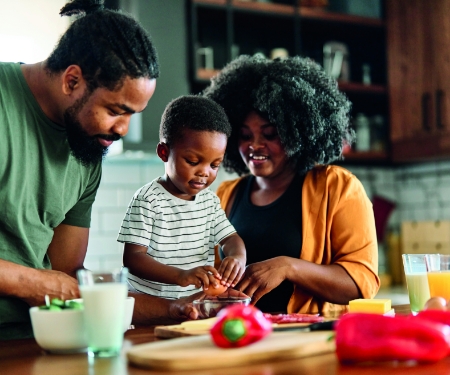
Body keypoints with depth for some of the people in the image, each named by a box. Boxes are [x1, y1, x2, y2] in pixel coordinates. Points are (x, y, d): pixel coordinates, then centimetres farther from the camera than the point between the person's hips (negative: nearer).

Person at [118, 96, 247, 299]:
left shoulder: (210, 200, 11)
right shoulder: (148, 200, -9)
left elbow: (230, 238, 10)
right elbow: (132, 257, -14)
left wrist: (238, 257, -15)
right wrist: (180, 276, -29)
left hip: (195, 303, 6)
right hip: (149, 302, -6)